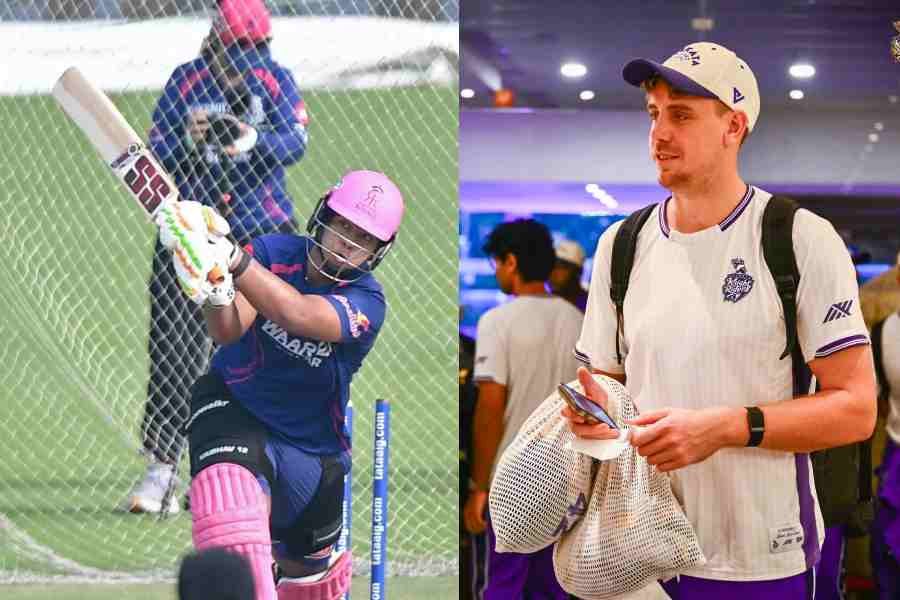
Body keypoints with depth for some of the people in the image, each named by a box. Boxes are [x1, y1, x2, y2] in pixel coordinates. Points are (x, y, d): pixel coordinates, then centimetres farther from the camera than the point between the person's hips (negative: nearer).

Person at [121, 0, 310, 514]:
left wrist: (253, 140, -35)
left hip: (265, 235, 1)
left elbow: (296, 142, -15)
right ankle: (161, 468, -4)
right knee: (175, 352, -8)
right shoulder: (185, 81, 0)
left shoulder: (276, 80, 1)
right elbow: (157, 154, -3)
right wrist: (189, 140, -25)